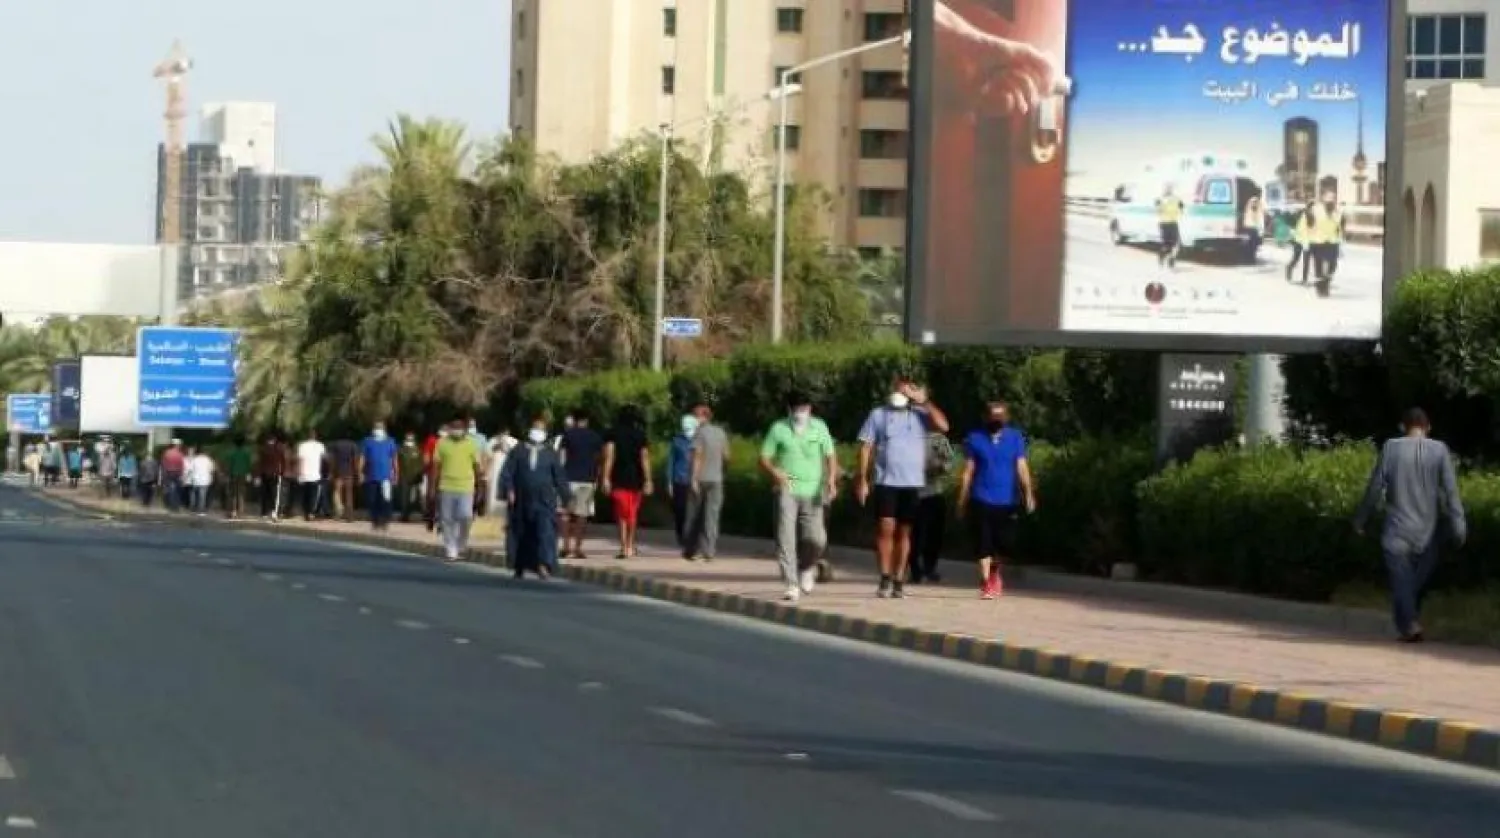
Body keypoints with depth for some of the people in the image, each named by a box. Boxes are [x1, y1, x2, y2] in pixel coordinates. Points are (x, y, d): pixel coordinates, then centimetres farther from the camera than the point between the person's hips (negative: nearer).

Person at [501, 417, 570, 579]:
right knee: (520, 534, 8)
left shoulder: (552, 454, 8)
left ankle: (544, 565, -24)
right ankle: (520, 567, 20)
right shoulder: (518, 452, 7)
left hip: (544, 501, -1)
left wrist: (563, 496, 4)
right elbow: (507, 473, 2)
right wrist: (509, 490, -11)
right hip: (521, 501, 1)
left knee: (546, 531, -16)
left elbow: (559, 476, 8)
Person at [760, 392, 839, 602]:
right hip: (787, 491, -1)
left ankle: (806, 568, 24)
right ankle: (791, 585, -5)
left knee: (816, 539, -8)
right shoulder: (778, 429, 3)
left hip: (812, 493, 1)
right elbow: (764, 458, 4)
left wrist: (831, 480, -6)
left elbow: (830, 456, 10)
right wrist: (775, 472, -17)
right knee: (786, 539, -9)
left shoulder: (819, 427, 8)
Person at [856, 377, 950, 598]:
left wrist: (925, 401, -9)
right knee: (885, 529, -10)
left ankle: (898, 580, 11)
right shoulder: (878, 414, 6)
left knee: (904, 532, 6)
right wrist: (862, 479, -4)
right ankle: (885, 578, -3)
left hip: (912, 483, 1)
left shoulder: (920, 415, 6)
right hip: (886, 482, -1)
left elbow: (943, 426, -11)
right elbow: (866, 447, 3)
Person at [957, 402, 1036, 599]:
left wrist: (1028, 494, -11)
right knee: (983, 544, -3)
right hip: (982, 501, -1)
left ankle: (995, 571, 28)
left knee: (1006, 544, 0)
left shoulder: (1015, 438, 5)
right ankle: (986, 582, 5)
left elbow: (1022, 468, 0)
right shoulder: (975, 438, 3)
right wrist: (962, 500, 4)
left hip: (1007, 501, 1)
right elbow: (968, 471, 5)